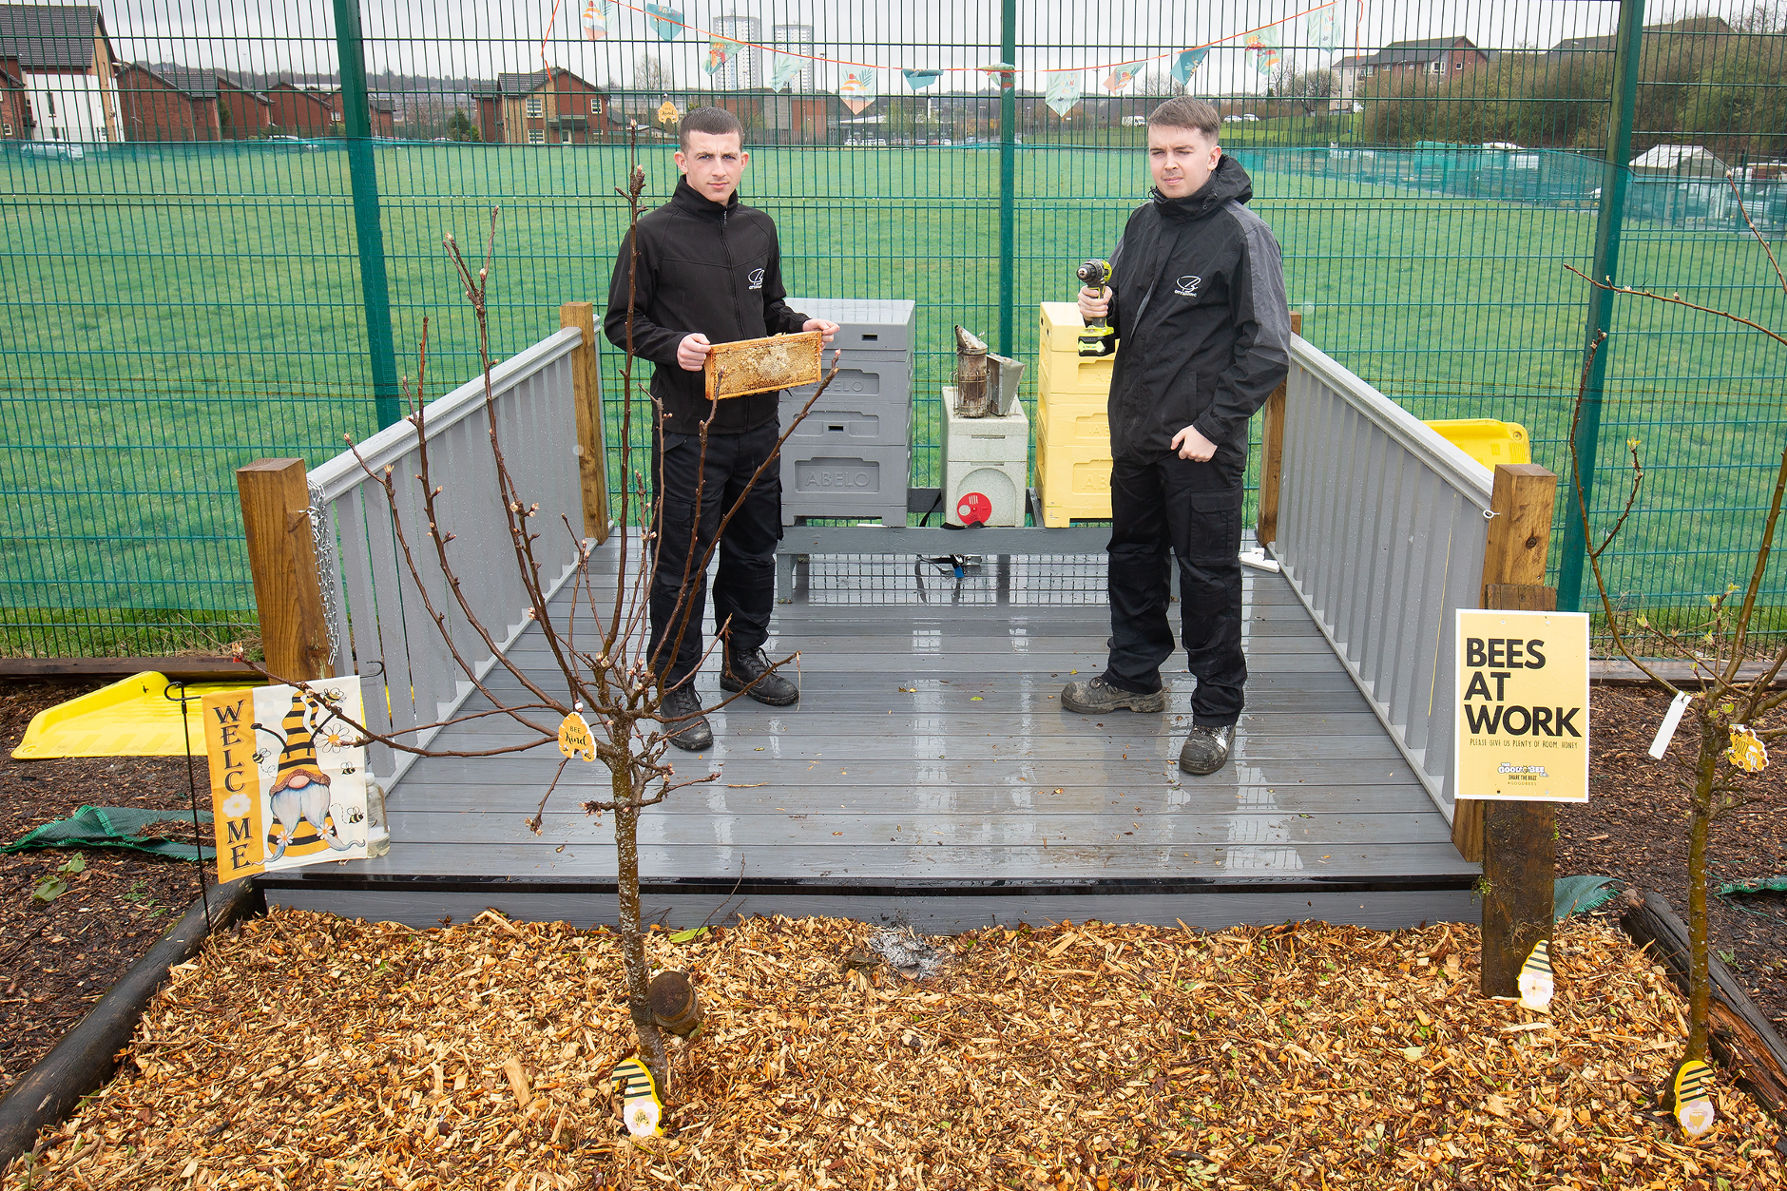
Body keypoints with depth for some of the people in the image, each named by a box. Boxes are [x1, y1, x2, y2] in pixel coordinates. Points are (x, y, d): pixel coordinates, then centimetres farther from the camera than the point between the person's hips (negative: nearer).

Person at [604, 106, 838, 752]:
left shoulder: (758, 228, 10)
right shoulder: (653, 233, -6)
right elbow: (621, 322, -3)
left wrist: (803, 326, 1)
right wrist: (672, 345, -21)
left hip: (757, 422, 6)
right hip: (687, 426, -5)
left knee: (755, 547, 17)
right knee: (682, 560, 1)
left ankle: (745, 658, 35)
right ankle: (674, 687, 14)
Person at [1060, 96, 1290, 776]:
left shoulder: (1242, 235, -12)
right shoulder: (1143, 223, 9)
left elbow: (1268, 349, -15)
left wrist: (1214, 425, -19)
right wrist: (1101, 309, -2)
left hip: (1202, 444, -7)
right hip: (1135, 432, 7)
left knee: (1208, 573, 1)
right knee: (1133, 554, 18)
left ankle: (1217, 712, 13)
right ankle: (1134, 676, 36)